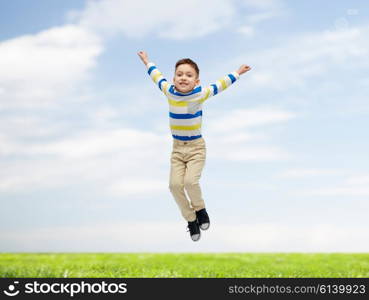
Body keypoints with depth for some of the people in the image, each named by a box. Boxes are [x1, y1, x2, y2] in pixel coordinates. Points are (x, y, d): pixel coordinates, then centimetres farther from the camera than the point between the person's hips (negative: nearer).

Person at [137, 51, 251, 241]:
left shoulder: (200, 94, -11)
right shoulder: (169, 92, -5)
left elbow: (220, 85, 4)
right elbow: (157, 77, 15)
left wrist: (237, 73, 14)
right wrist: (147, 62, 30)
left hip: (196, 147, -3)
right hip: (177, 148, 3)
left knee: (190, 181, -23)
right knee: (175, 184, -14)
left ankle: (200, 209, 8)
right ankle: (191, 220, 6)